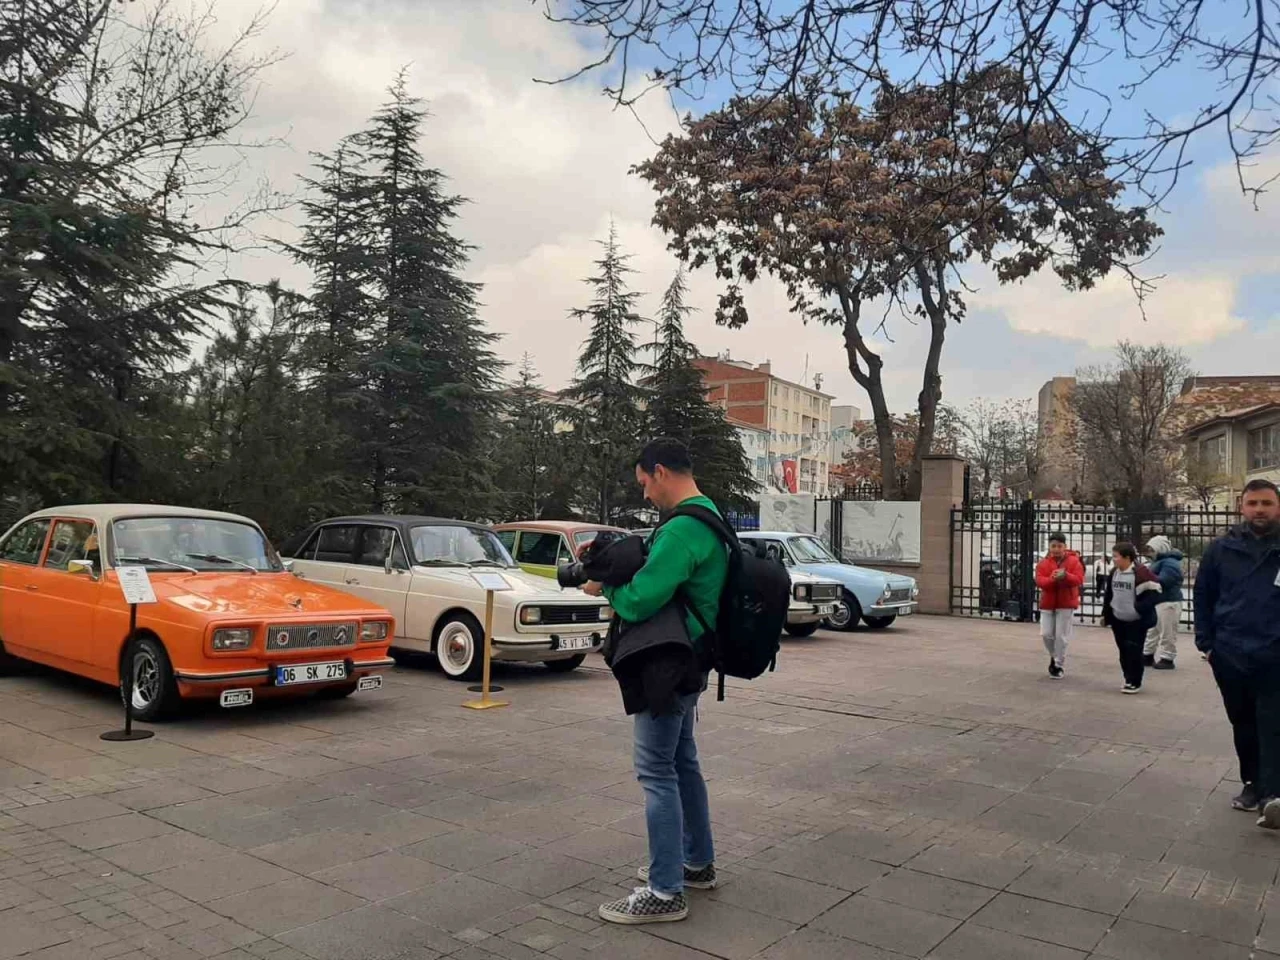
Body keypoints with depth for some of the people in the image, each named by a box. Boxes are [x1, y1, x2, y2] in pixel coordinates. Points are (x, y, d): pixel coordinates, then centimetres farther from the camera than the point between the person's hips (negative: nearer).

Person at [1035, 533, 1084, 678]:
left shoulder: (1074, 561, -3)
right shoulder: (1043, 563, 2)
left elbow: (1079, 580, -14)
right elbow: (1039, 581, -10)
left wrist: (1065, 575, -32)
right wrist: (1053, 579, -30)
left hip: (1066, 604, -3)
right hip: (1047, 604, 3)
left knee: (1061, 636, -1)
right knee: (1046, 634, 3)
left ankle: (1060, 665, 11)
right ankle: (1054, 657, 29)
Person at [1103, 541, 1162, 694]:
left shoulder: (1140, 572, -18)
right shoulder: (1114, 572, 7)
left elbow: (1153, 591, -19)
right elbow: (1109, 594, 16)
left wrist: (1141, 608, -23)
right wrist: (1106, 614, 16)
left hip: (1137, 621, -7)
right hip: (1118, 620, 7)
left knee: (1133, 650, -7)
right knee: (1124, 651, 11)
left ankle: (1135, 682, 3)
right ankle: (1129, 679, 22)